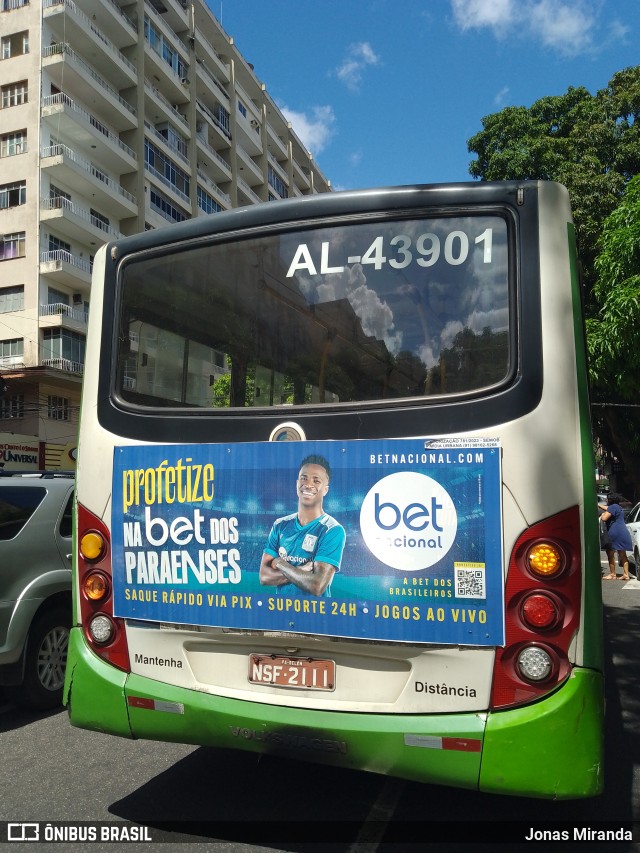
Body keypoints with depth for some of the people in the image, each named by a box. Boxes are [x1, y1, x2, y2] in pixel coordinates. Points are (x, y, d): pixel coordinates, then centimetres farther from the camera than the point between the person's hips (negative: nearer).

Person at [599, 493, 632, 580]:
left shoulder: (613, 507, -11)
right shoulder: (618, 507, 19)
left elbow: (604, 518, -18)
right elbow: (608, 509, 38)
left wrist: (603, 514, 2)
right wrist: (598, 505, 45)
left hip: (615, 534, -10)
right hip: (624, 533, 10)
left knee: (610, 553, -2)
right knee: (622, 554, 10)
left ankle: (612, 574, 2)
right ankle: (626, 574, 9)